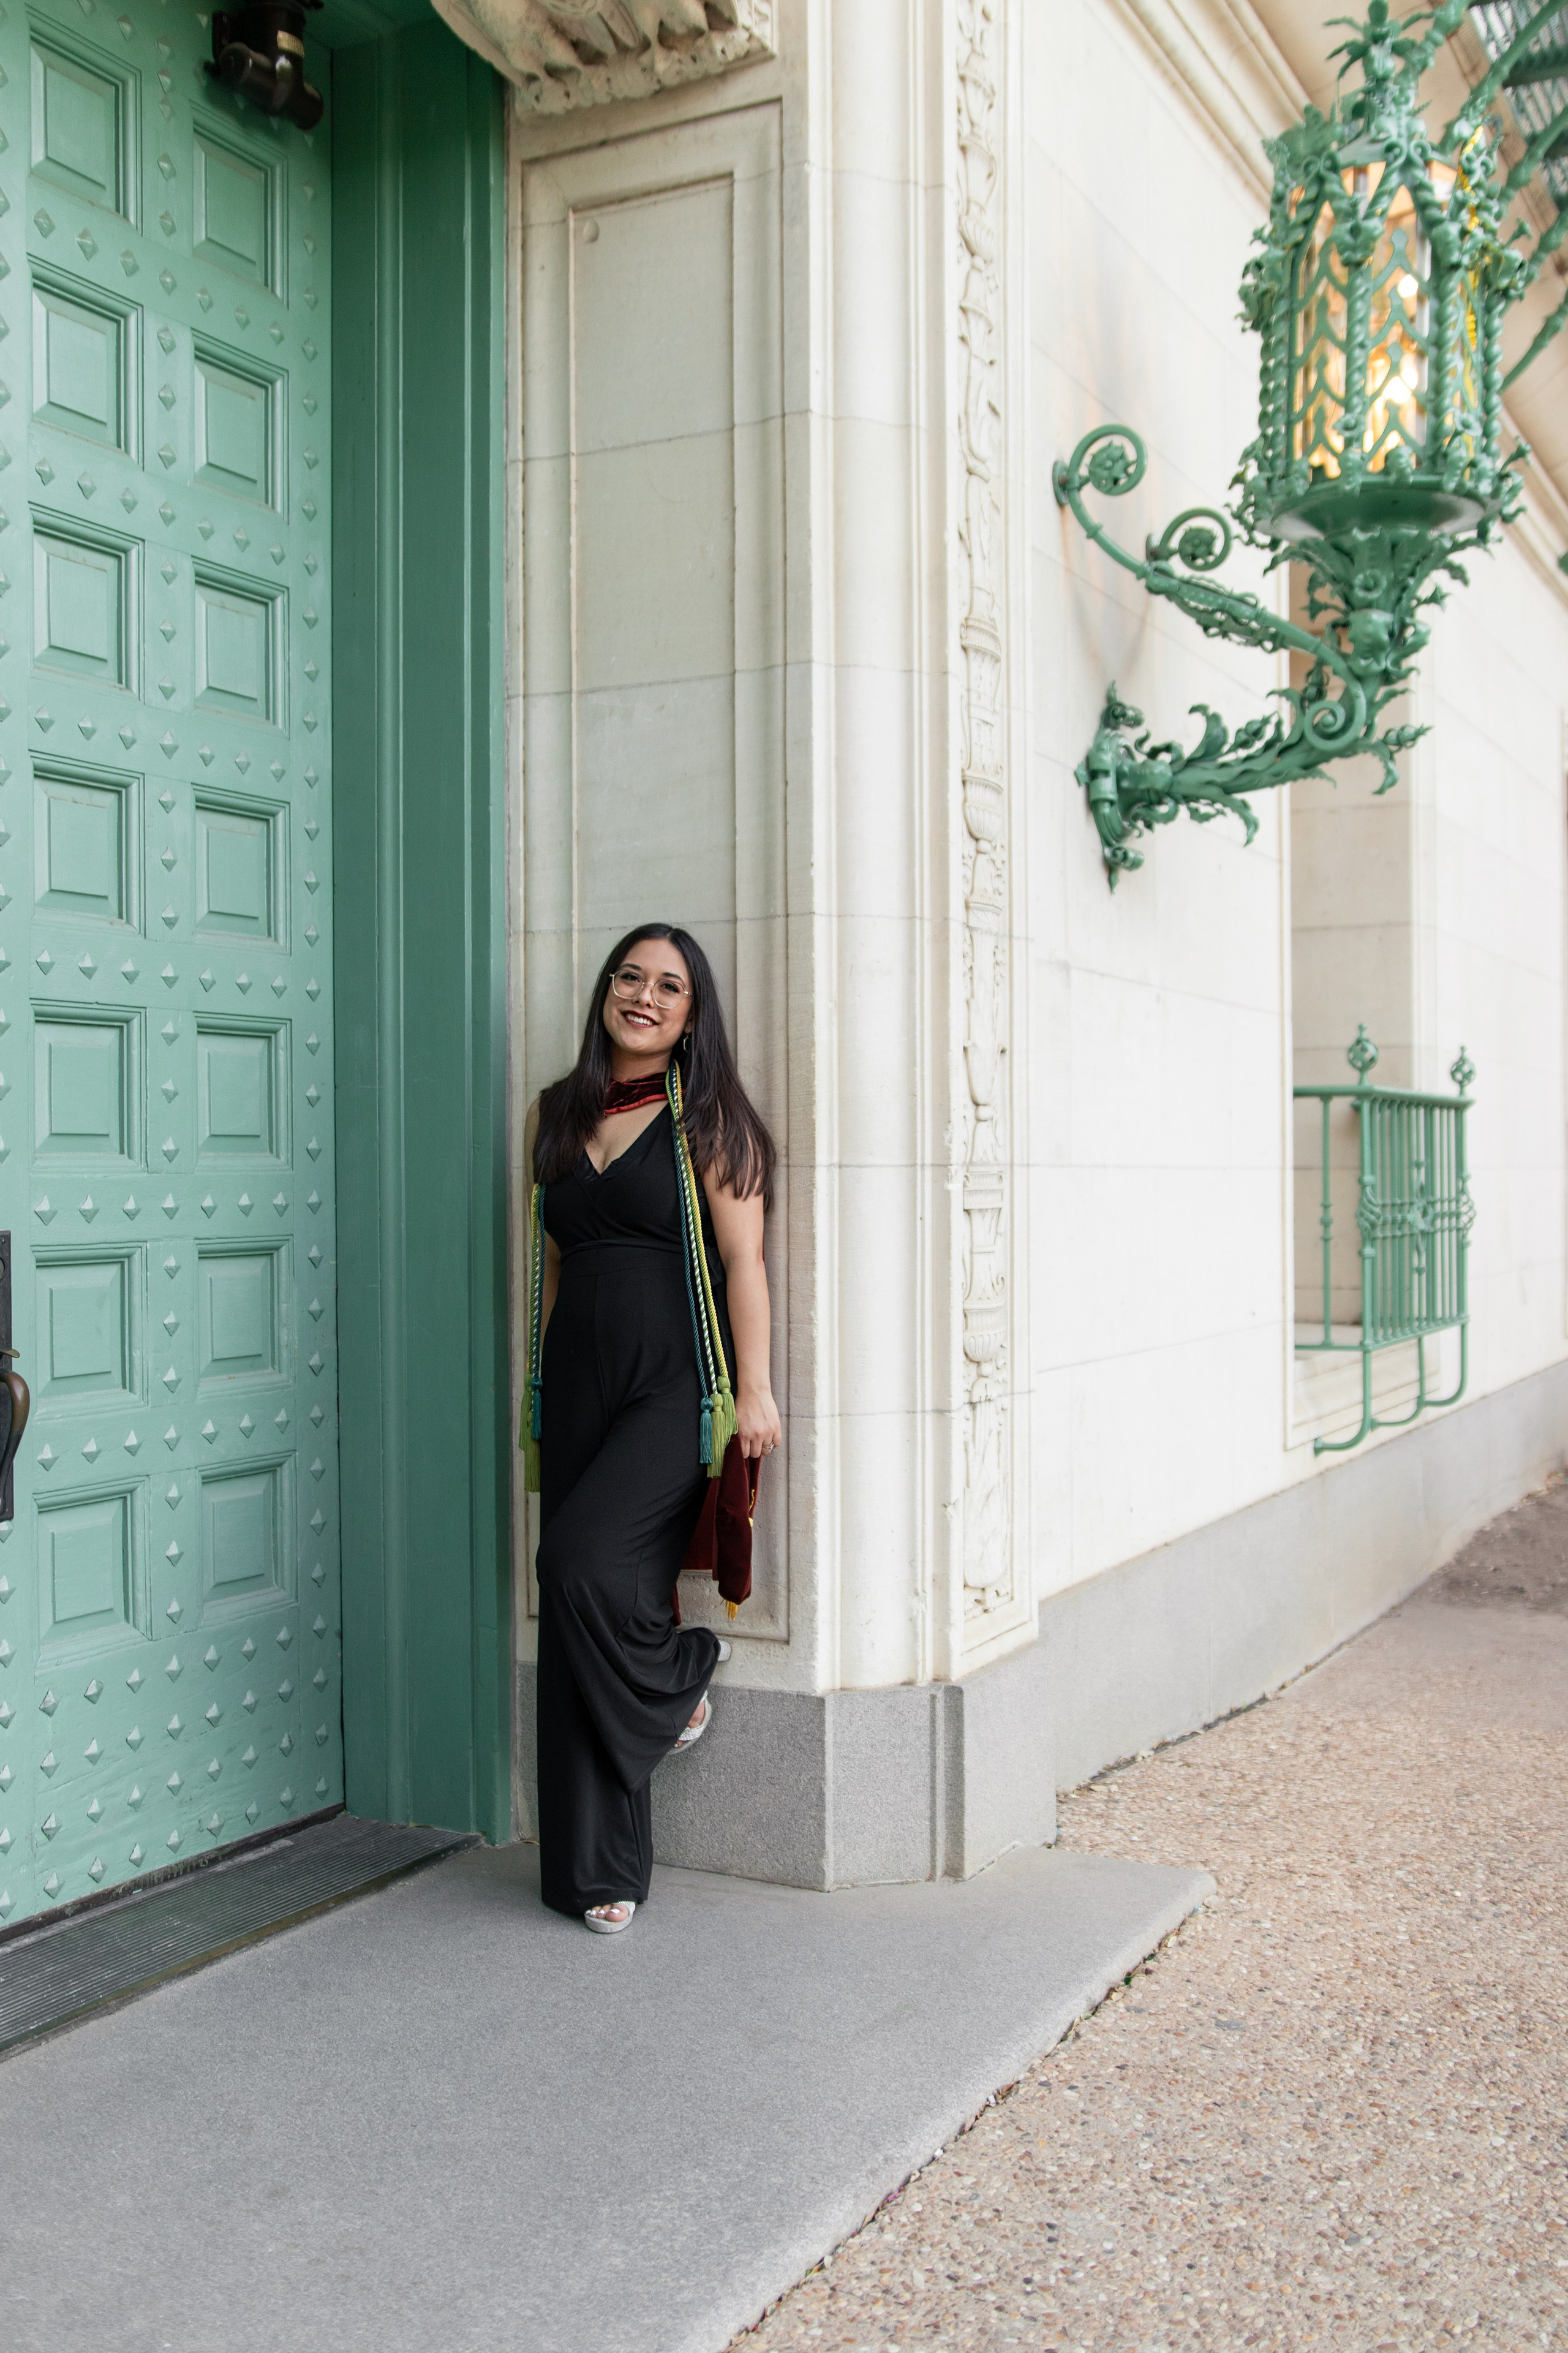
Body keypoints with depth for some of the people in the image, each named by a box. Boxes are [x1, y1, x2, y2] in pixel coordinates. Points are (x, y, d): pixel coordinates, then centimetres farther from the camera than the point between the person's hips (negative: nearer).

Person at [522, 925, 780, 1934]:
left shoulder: (706, 1120, -1)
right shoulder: (559, 1118, 13)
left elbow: (743, 1258, -6)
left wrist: (754, 1389, -13)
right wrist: (541, 1388, 16)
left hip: (675, 1386, -5)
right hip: (580, 1385, 5)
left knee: (585, 1559, -23)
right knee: (575, 1620, 4)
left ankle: (679, 1680, 12)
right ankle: (600, 1868, 15)